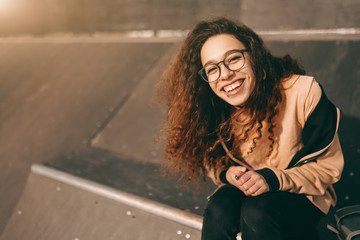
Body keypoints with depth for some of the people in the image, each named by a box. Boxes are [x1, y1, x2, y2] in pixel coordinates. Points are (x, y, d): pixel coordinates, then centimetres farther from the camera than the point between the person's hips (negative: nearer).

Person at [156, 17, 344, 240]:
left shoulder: (303, 92, -24)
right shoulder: (212, 112, -12)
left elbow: (329, 166, -13)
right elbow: (212, 160, 6)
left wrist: (273, 179, -27)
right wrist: (227, 173, -19)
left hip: (304, 194, -3)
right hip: (247, 190, 3)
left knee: (257, 212, -32)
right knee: (218, 209, -28)